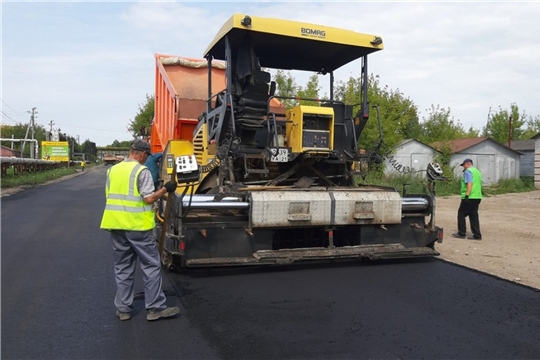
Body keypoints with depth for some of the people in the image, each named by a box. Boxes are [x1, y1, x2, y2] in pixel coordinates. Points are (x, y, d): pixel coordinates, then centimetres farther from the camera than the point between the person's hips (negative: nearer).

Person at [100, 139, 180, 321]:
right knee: (151, 266, 3)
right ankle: (155, 308, 6)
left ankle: (123, 309, 18)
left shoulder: (113, 170, 10)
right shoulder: (142, 171, -10)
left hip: (116, 225, 7)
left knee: (122, 268, 14)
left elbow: (108, 195, 16)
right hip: (137, 225, -6)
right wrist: (165, 189, -2)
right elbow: (149, 198, -15)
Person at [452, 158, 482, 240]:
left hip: (470, 197, -9)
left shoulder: (468, 171, -8)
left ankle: (462, 233, 4)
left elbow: (469, 183, -20)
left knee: (461, 214, 1)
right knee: (474, 216, 10)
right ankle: (477, 235, 8)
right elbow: (479, 184, 23)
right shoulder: (477, 171, 20)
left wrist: (467, 195, -25)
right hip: (478, 197, 9)